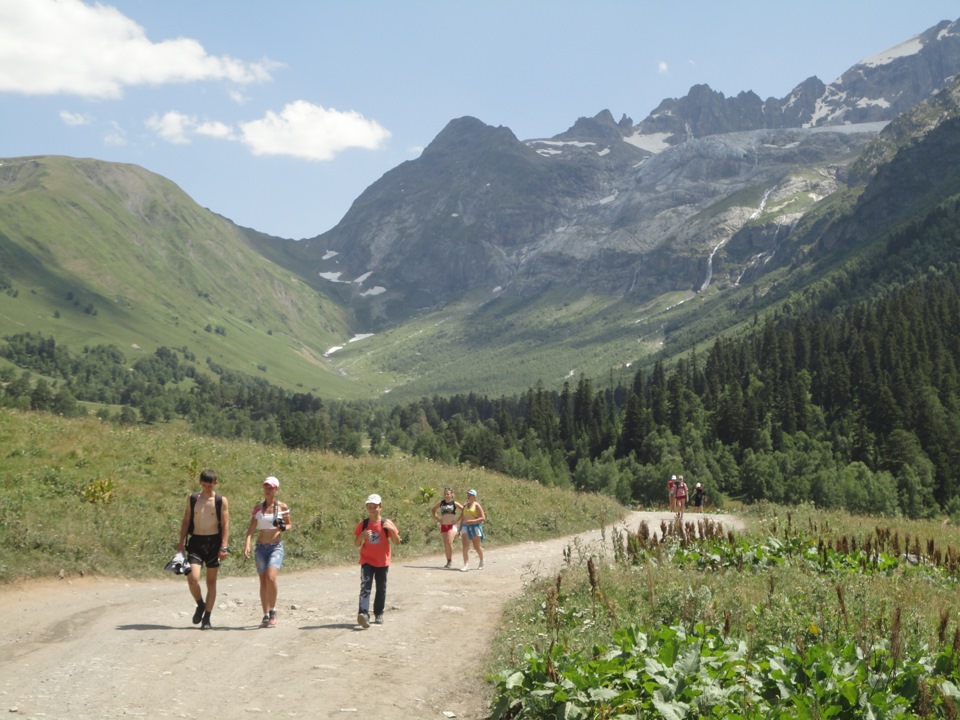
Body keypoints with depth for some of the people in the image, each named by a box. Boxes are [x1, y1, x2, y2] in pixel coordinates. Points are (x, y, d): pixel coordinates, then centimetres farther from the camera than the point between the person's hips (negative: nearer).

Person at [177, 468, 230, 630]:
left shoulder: (221, 501, -1)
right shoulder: (192, 498, 6)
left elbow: (225, 525, -4)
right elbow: (186, 521, 10)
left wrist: (224, 547, -12)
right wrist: (181, 542, 3)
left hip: (213, 541, -1)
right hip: (196, 541, 1)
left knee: (211, 581, 4)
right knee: (192, 578, -14)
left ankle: (207, 617, 11)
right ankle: (200, 605, 14)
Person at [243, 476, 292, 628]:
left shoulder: (282, 507, 0)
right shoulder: (258, 507, 5)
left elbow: (289, 524, 10)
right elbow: (251, 529, 1)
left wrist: (283, 528, -13)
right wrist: (247, 544, -14)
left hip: (276, 547, -3)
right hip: (261, 547, 3)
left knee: (271, 577, -21)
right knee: (263, 582, 5)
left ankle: (273, 611, -5)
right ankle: (266, 615, 14)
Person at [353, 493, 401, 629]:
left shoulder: (386, 523, -4)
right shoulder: (363, 524, -1)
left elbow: (397, 542, -7)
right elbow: (356, 544, 1)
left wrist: (392, 530, -24)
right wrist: (362, 535, -19)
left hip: (382, 562, 1)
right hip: (367, 561, -1)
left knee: (381, 588, 10)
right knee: (365, 586, -16)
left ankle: (379, 614, 24)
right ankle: (363, 614, -29)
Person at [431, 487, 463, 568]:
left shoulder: (454, 503, -1)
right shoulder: (441, 503, 9)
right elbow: (433, 510, 23)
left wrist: (457, 520, -6)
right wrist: (437, 519, 10)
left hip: (452, 526, -4)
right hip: (443, 526, 4)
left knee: (449, 542, -20)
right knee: (445, 545, 5)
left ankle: (451, 560, -6)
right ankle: (448, 561, 14)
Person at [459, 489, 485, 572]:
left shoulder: (477, 505, -2)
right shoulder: (465, 506, 15)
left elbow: (483, 518, -8)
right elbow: (462, 518, 20)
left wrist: (472, 521, -19)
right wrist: (460, 529, 14)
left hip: (475, 526, -5)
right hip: (465, 527, 5)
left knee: (477, 546, 4)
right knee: (465, 546, -10)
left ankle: (481, 561, 29)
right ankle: (466, 565, -15)